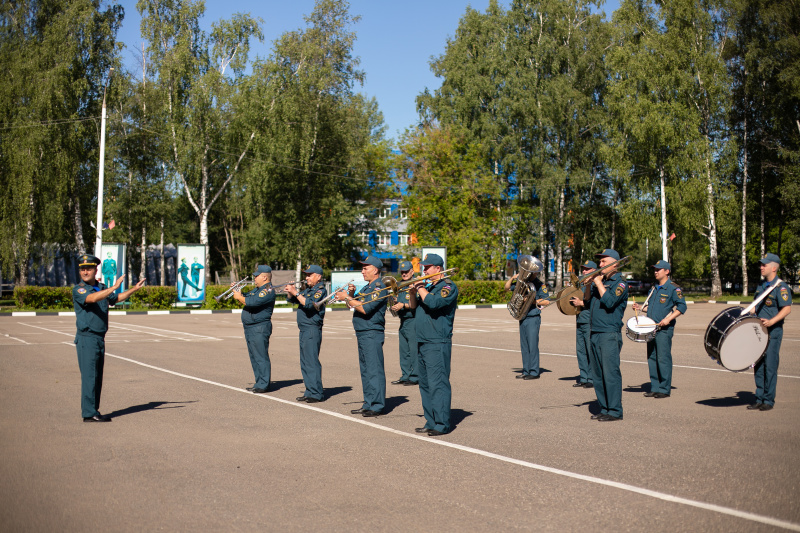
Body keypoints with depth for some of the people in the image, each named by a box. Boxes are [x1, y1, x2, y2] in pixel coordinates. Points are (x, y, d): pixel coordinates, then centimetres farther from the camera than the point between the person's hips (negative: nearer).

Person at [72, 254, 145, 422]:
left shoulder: (101, 288, 14)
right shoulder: (78, 289, -8)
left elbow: (116, 298, 33)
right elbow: (92, 298, -29)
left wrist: (134, 289, 31)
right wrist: (114, 287, -33)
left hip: (100, 338, 7)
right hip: (86, 338, -7)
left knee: (97, 378, 9)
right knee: (89, 376, -9)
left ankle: (93, 411, 15)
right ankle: (89, 414, -7)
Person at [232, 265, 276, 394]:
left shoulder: (268, 290, -14)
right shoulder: (257, 289, 20)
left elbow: (252, 302, -25)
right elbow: (245, 299, 24)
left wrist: (239, 297, -11)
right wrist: (237, 291, 10)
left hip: (260, 328, -10)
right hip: (250, 328, 10)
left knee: (261, 357, -8)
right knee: (254, 357, 14)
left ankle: (263, 385, -5)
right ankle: (259, 383, 21)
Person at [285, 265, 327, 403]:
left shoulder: (320, 290, -8)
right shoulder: (307, 290, 19)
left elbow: (309, 304, -23)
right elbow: (290, 299, 20)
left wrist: (296, 293, -20)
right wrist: (291, 291, 1)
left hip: (312, 330, -9)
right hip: (304, 330, 9)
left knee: (312, 362, -11)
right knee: (305, 363, 11)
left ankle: (317, 394, -9)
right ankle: (309, 392, 16)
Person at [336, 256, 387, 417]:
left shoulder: (379, 287, -12)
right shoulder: (367, 287, 19)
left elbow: (365, 308, -21)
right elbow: (355, 305, 19)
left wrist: (347, 298, -15)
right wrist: (351, 294, 1)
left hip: (372, 334, -10)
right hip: (362, 334, 10)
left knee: (374, 370, -8)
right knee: (365, 370, 12)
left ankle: (377, 406, -6)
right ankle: (368, 404, 19)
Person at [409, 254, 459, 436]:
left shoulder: (448, 286, -8)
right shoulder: (428, 285, 19)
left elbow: (433, 303, -23)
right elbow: (414, 306, 20)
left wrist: (421, 288, -10)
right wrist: (413, 291, 3)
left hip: (438, 344, -9)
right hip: (423, 343, 9)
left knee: (438, 384, -10)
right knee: (425, 384, 12)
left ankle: (442, 424, -8)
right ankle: (431, 422, 18)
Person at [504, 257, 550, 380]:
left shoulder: (540, 284, -4)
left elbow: (546, 301, -7)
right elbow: (507, 287, 18)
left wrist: (533, 301, -17)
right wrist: (513, 278, 3)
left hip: (533, 319, -6)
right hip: (522, 318, 6)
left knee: (532, 345, -7)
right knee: (524, 346, 9)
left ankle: (534, 372, -2)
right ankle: (526, 371, 14)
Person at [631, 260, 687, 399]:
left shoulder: (673, 288, -5)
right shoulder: (655, 288, 18)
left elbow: (682, 306, -11)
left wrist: (668, 319, -20)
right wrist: (640, 307, 10)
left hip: (664, 329, -8)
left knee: (663, 359, -6)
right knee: (652, 358, 9)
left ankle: (665, 389, 0)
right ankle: (655, 388, 16)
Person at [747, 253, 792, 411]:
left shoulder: (781, 287, -9)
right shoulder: (761, 287, 16)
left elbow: (787, 309, -18)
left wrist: (772, 321, -28)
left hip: (773, 332, -8)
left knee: (770, 366, -5)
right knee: (758, 366, 8)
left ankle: (769, 400, 2)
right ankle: (759, 399, 15)